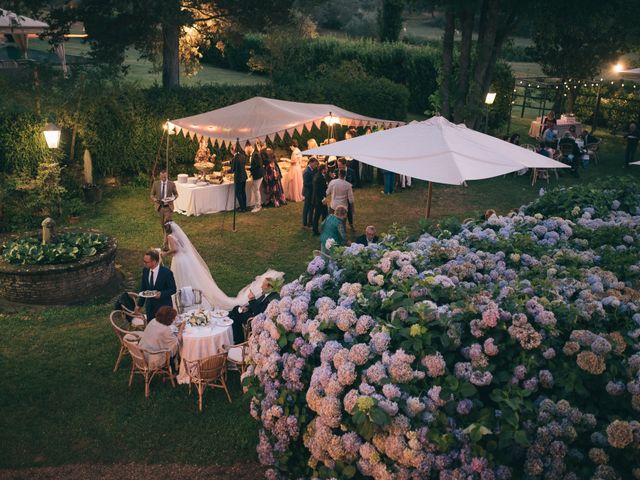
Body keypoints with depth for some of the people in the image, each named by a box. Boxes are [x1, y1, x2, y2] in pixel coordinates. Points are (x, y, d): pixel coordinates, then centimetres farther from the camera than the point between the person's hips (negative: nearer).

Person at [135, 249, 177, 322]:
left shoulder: (166, 272, -18)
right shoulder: (145, 270, -2)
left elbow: (173, 289, -10)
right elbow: (143, 289, 8)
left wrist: (161, 294, -26)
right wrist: (139, 305, 7)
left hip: (164, 306, -5)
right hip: (150, 306, 5)